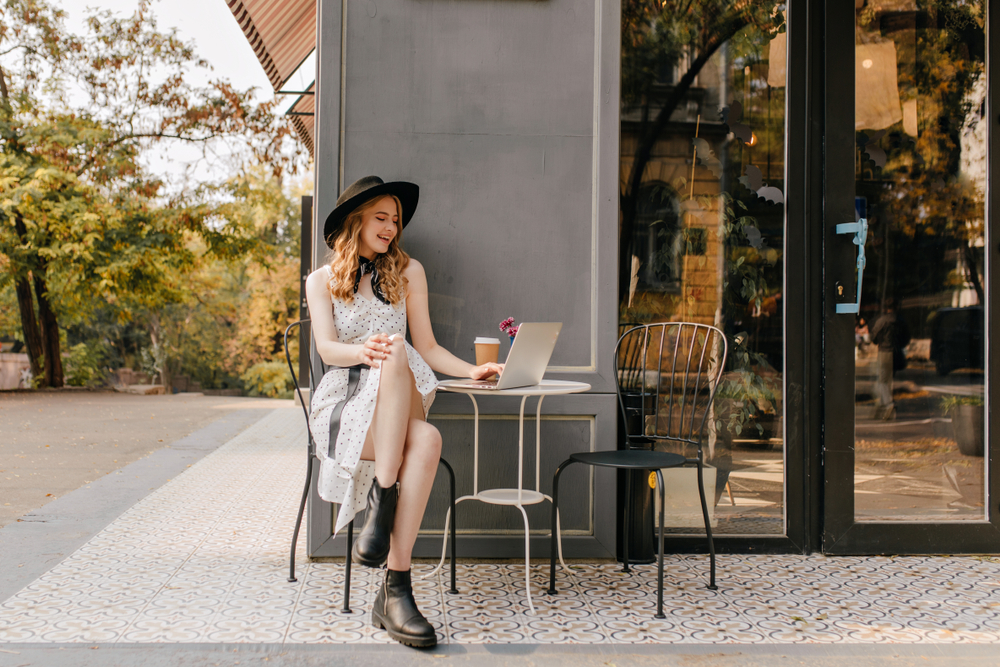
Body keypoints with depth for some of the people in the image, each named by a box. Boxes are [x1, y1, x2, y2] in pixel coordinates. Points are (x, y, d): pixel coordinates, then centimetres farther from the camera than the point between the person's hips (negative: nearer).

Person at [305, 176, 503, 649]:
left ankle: (395, 591, -38)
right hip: (343, 401, -1)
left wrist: (472, 371, -3)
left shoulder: (407, 272, 19)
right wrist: (365, 351, -26)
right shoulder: (322, 280, 12)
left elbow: (427, 348, 16)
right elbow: (326, 348, -3)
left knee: (425, 441, -37)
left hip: (398, 404, 2)